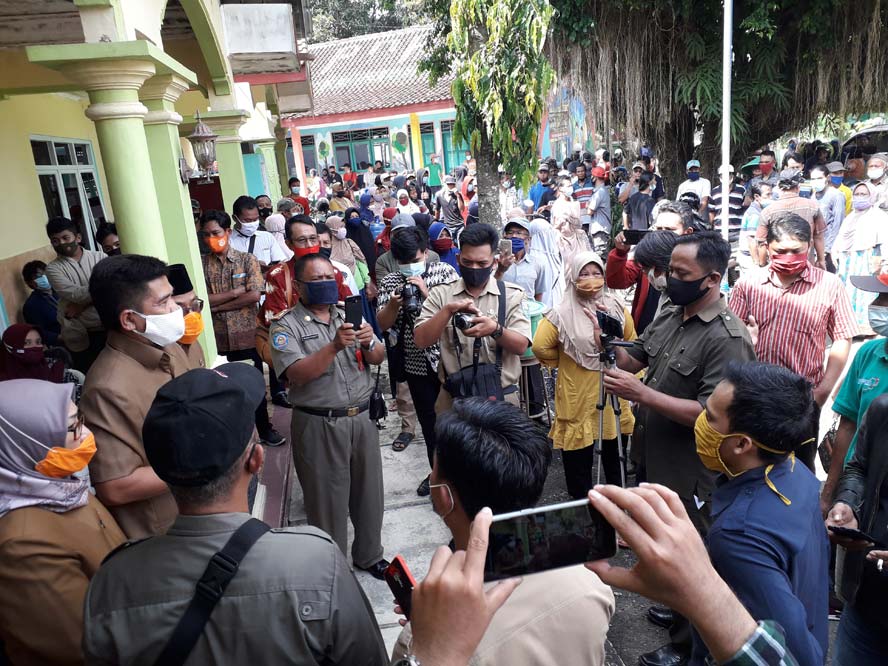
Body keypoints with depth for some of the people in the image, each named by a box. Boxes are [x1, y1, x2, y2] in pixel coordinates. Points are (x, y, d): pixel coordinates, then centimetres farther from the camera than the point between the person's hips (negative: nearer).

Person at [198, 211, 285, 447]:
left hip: (246, 336, -1)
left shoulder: (247, 260, -1)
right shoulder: (201, 264, 3)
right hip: (217, 339, 1)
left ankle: (265, 429, 28)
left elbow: (254, 295, -12)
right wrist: (236, 291, -12)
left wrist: (217, 305, -9)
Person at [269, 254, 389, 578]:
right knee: (328, 499, 7)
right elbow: (298, 374, -18)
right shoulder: (286, 327, -5)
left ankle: (369, 554, 38)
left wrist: (369, 344, -16)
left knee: (368, 489, 16)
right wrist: (334, 346, -28)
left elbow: (378, 358, 7)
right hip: (319, 425, -5)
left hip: (362, 418, 5)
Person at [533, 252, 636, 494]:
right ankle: (580, 497, 19)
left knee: (613, 445, 16)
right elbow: (540, 346, -11)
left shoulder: (616, 307, 1)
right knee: (578, 449, 5)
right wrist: (562, 363, -1)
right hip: (578, 393, -3)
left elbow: (631, 341, 9)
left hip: (612, 390, 3)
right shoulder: (562, 314, -10)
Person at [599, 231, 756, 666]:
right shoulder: (670, 313, 2)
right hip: (653, 459, 8)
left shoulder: (727, 338, -24)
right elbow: (635, 357, 8)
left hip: (688, 471, -8)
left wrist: (639, 393, -30)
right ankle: (679, 608, 50)